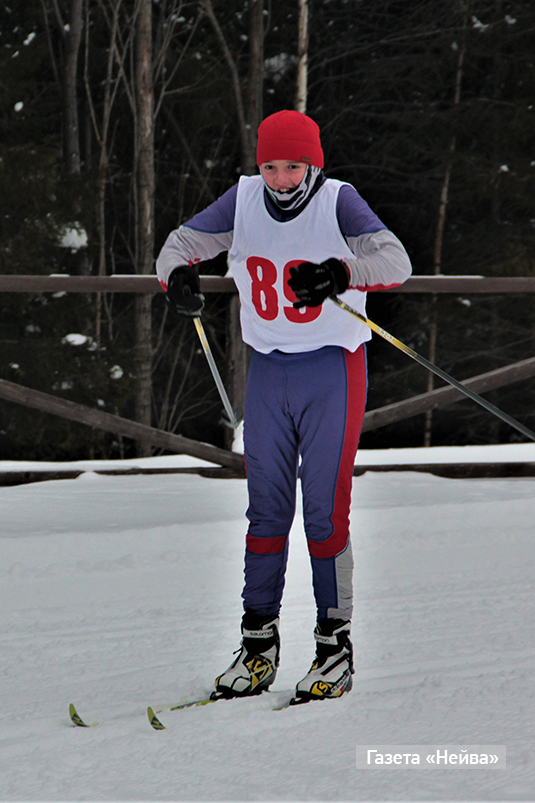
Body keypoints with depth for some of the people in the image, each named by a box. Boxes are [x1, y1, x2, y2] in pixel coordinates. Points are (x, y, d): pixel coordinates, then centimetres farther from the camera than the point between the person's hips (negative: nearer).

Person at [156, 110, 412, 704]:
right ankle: (259, 644, 10)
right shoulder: (244, 200, 1)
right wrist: (177, 276, -17)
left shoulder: (337, 201, -11)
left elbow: (395, 262, -21)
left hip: (332, 369, -4)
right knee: (266, 509, 4)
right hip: (268, 371, 4)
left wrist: (341, 274, -40)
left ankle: (335, 643, 3)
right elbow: (182, 243, 6)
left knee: (325, 510, -5)